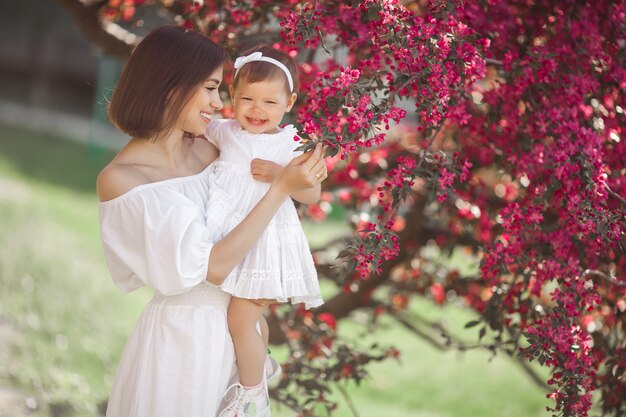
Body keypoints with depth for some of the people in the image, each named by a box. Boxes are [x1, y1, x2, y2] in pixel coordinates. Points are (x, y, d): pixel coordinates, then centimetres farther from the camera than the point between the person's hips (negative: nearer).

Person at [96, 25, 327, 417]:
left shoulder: (207, 150, -3)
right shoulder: (120, 179, -19)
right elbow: (211, 267, -23)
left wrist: (302, 174, -7)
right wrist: (282, 188, -22)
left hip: (231, 319, 6)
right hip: (183, 330, -6)